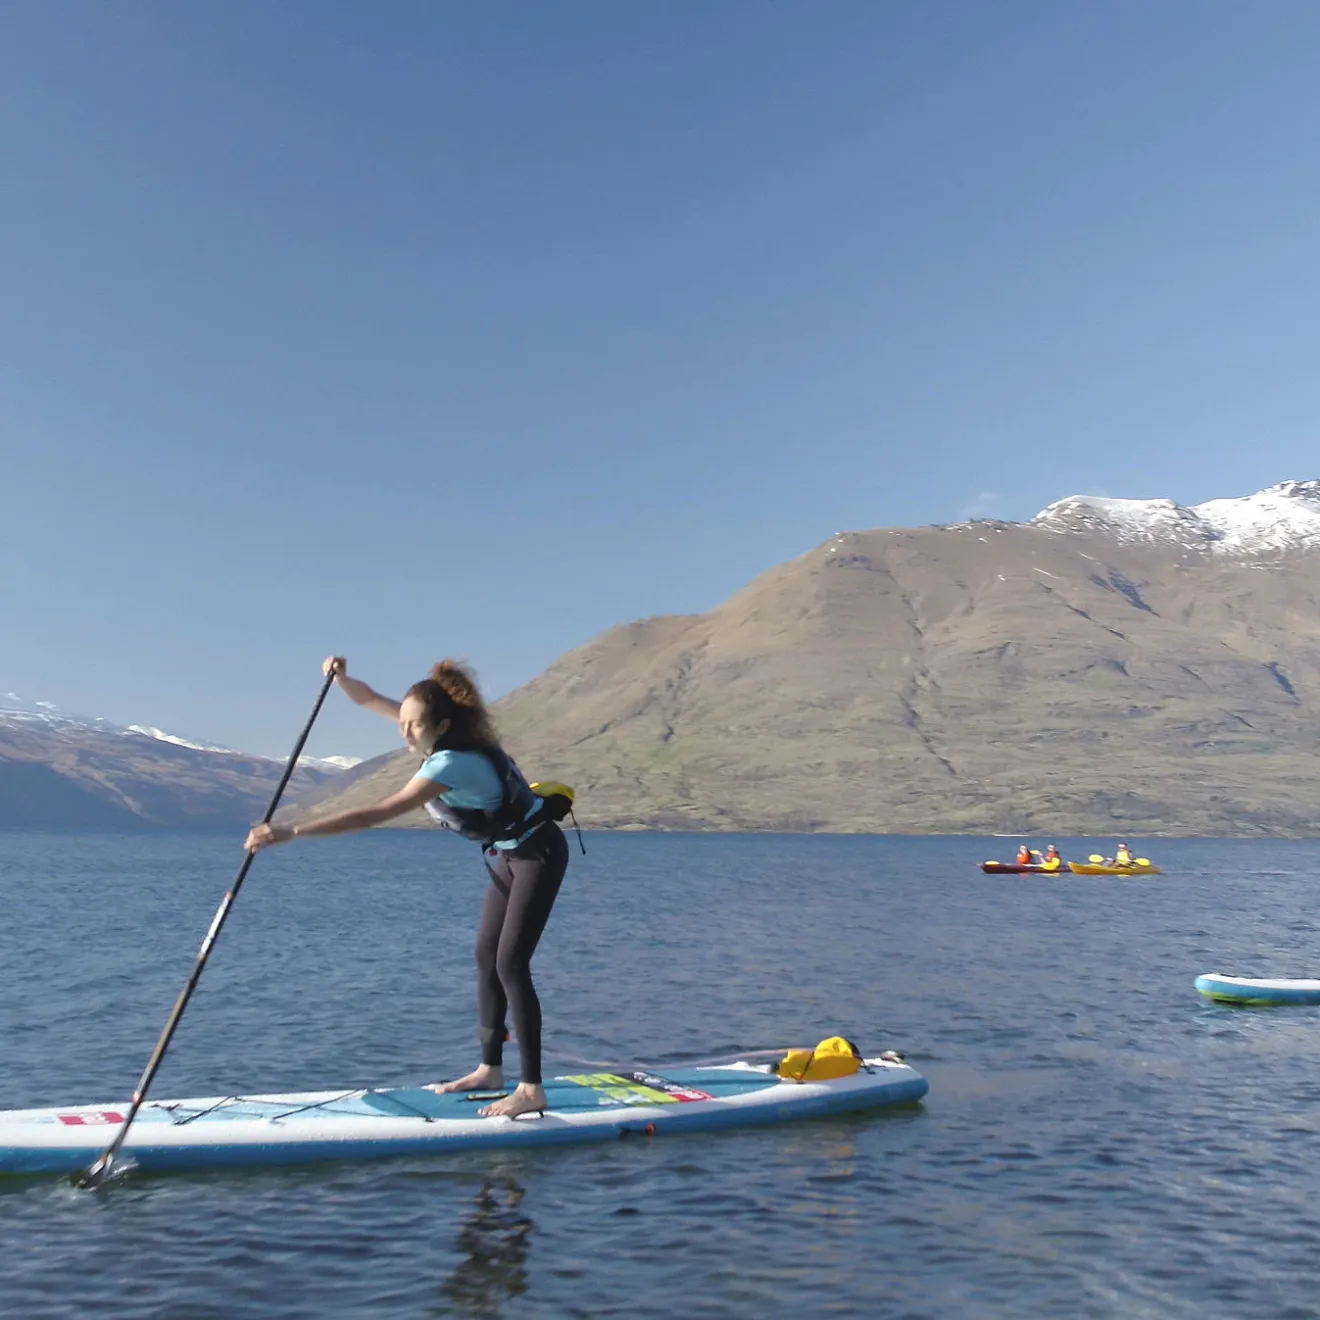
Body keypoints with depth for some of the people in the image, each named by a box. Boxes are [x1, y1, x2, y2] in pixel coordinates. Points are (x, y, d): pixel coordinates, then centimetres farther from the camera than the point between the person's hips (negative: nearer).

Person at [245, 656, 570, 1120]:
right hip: (506, 856, 10)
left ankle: (531, 1089, -8)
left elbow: (376, 815, -39)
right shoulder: (440, 737, -6)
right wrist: (341, 678, -18)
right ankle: (490, 1069, 21)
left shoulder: (453, 763, -32)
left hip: (537, 855, -10)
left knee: (510, 964, -13)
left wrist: (292, 832, -41)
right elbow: (373, 700, 3)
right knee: (487, 957, 11)